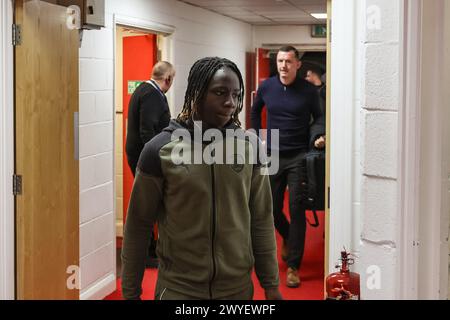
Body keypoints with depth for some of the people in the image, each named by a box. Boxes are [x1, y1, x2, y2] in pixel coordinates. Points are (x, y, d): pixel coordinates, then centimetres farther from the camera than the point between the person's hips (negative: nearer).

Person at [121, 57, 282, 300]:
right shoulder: (161, 149, -9)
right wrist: (130, 291, 0)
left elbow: (262, 220, 3)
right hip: (178, 288, -2)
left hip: (238, 287, 3)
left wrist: (270, 284, 4)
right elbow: (138, 225, -3)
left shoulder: (249, 147, -2)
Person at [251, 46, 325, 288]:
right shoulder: (266, 87, 1)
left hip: (299, 157, -3)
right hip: (273, 156, 3)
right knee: (272, 208, 9)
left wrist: (317, 136, -12)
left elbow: (318, 117, 7)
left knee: (296, 209, -4)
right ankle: (287, 237, 43)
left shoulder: (308, 90, -6)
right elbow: (255, 111, 19)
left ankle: (293, 266, 3)